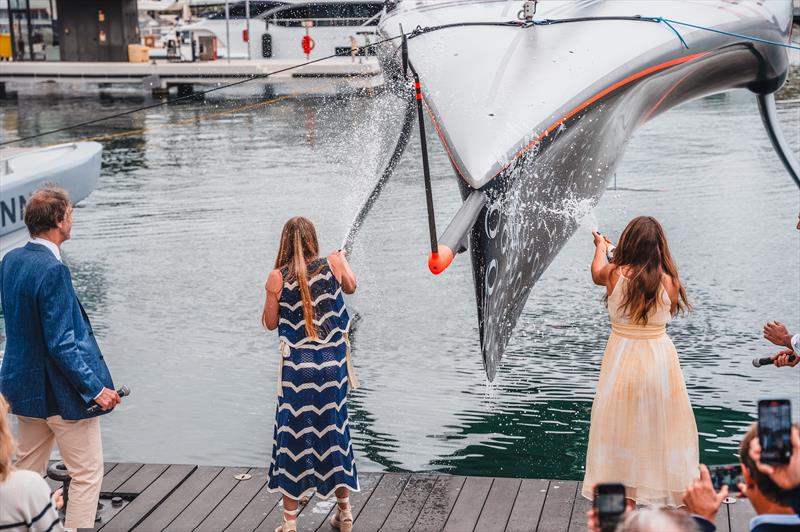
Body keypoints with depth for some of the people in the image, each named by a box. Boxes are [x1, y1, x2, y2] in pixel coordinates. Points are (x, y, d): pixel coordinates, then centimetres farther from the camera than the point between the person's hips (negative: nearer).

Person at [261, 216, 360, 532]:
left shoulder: (277, 278, -8)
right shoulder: (333, 264, -3)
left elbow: (269, 323, 2)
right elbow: (350, 287, 19)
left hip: (297, 368, -2)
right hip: (332, 364, 2)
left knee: (294, 437, 6)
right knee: (334, 433, 15)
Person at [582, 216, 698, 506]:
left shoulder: (615, 274, -12)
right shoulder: (668, 281, -13)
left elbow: (596, 273, 12)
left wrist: (600, 247, 34)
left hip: (622, 358, 0)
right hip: (660, 355, 0)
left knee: (620, 423, 13)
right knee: (661, 423, 13)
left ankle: (619, 483, 22)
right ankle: (670, 482, 24)